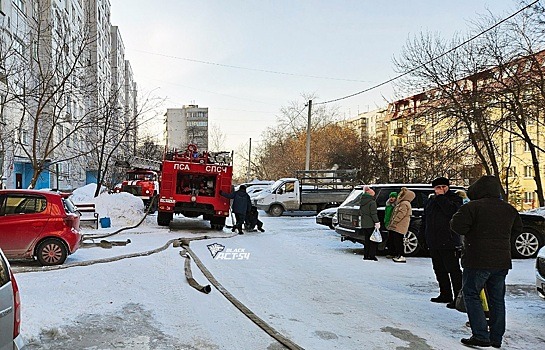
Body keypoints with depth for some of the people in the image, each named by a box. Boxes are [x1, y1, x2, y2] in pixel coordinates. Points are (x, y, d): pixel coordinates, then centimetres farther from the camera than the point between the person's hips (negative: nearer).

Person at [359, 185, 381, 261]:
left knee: (366, 240, 14)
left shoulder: (362, 202, 10)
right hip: (371, 224, -7)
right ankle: (372, 256, 0)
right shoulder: (372, 202, -13)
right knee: (373, 240, 1)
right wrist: (377, 222, -15)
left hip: (363, 224, 7)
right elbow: (373, 214, -16)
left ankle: (366, 255, 15)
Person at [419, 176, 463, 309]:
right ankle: (445, 295, 25)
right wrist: (423, 232, 16)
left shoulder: (454, 198, -3)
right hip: (433, 242, 8)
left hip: (448, 242, -8)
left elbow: (452, 210, -24)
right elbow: (425, 217, 24)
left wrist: (441, 197, -17)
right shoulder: (431, 200, 17)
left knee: (453, 269, -8)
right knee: (439, 269, 14)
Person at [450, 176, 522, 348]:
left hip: (477, 261, -6)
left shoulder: (472, 207, -13)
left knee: (471, 295, 4)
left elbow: (457, 225, -17)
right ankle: (496, 338, 20)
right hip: (502, 262, 6)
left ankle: (480, 336, -3)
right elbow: (517, 230, 21)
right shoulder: (509, 209, 9)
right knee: (497, 299, 14)